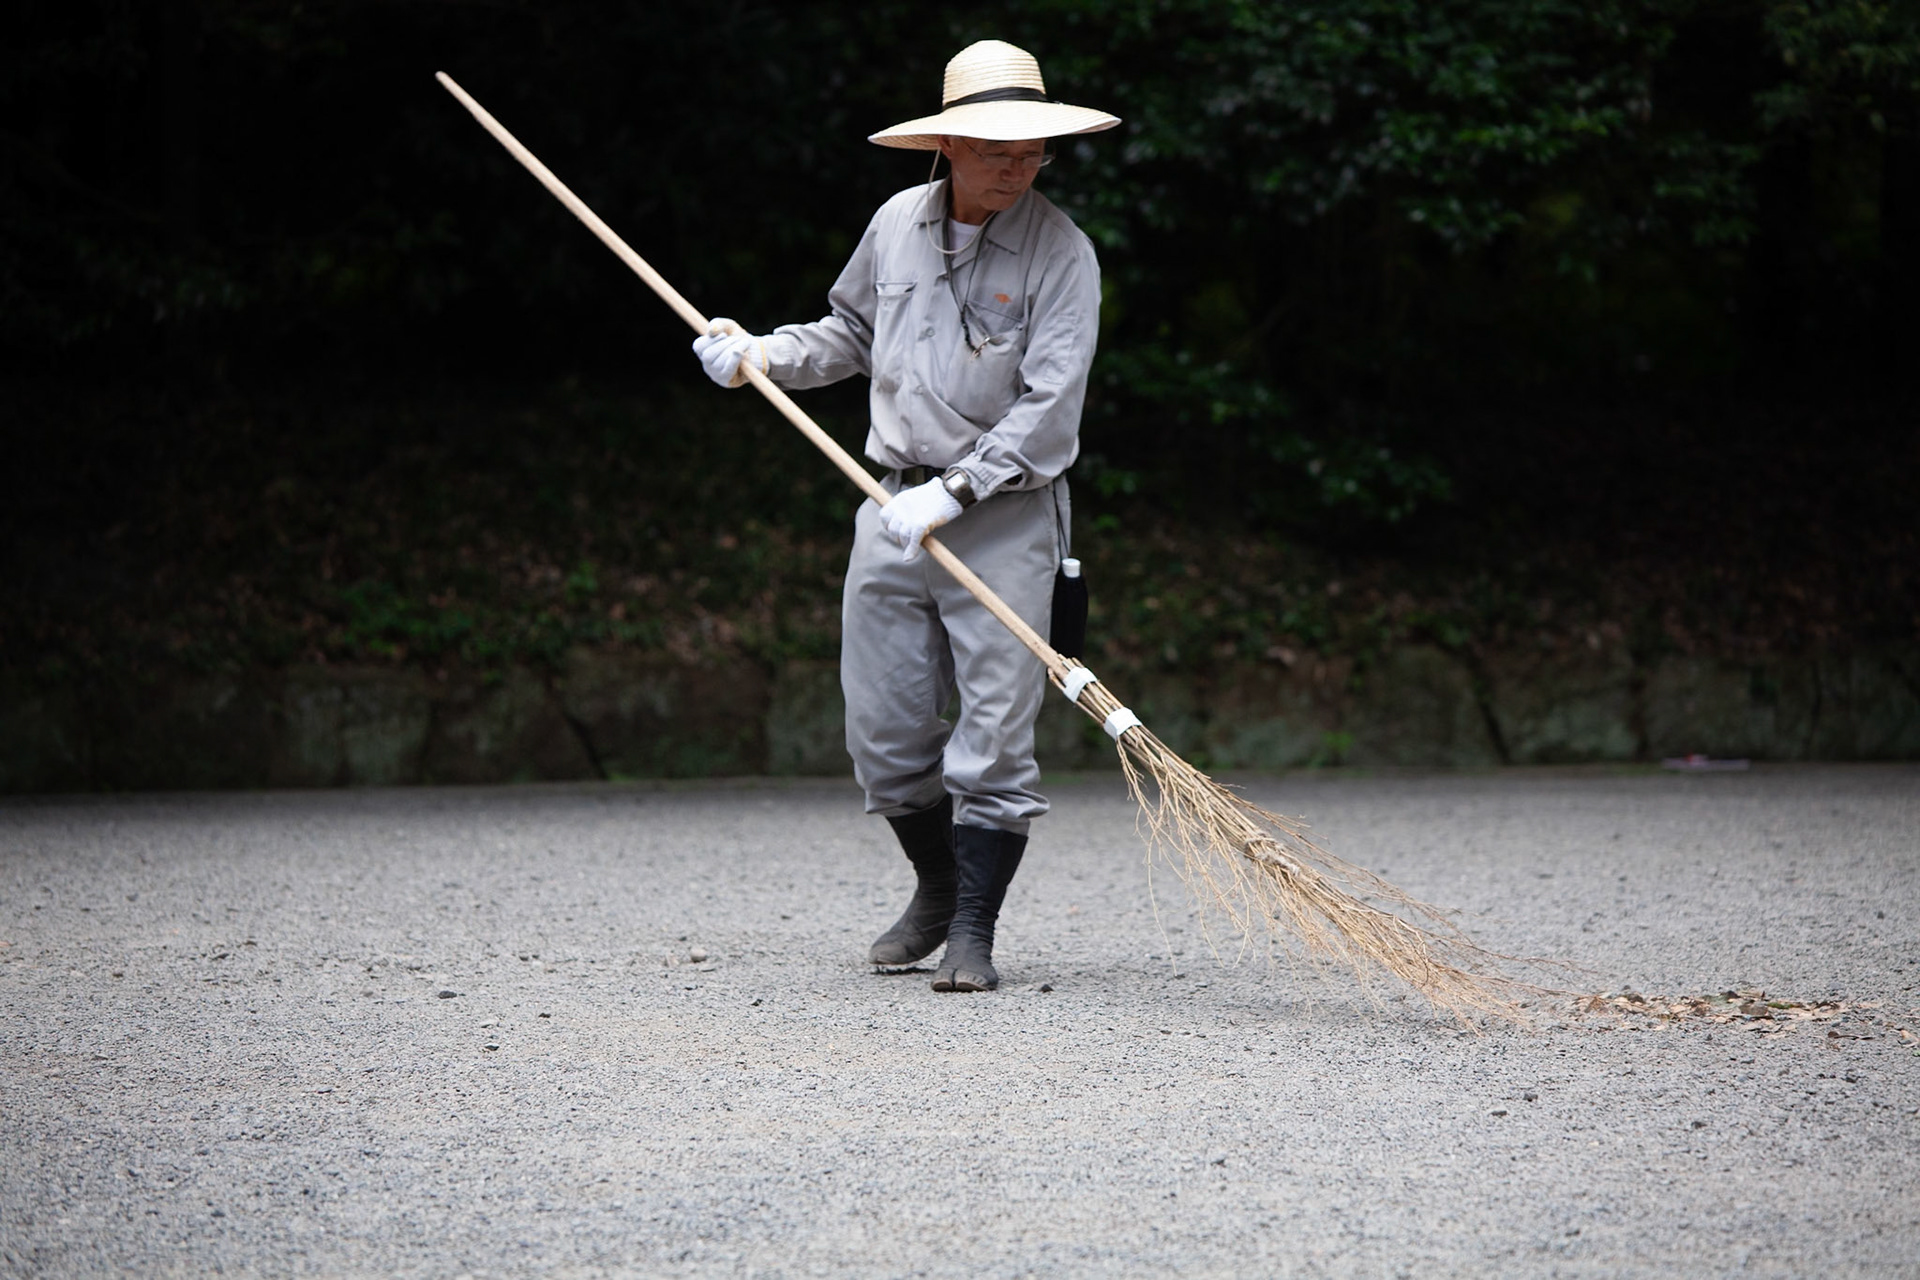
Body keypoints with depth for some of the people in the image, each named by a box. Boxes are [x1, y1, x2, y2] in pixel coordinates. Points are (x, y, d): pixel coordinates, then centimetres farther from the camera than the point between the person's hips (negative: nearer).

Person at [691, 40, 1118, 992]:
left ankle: (973, 931, 4)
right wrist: (760, 354, 9)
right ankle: (937, 888, 31)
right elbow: (852, 333, 24)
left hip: (1004, 519, -4)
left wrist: (952, 494, -21)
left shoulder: (1058, 250, -9)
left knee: (991, 741, -6)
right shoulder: (898, 223, 5)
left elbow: (1048, 405, -16)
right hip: (896, 507, 5)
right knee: (883, 734, 8)